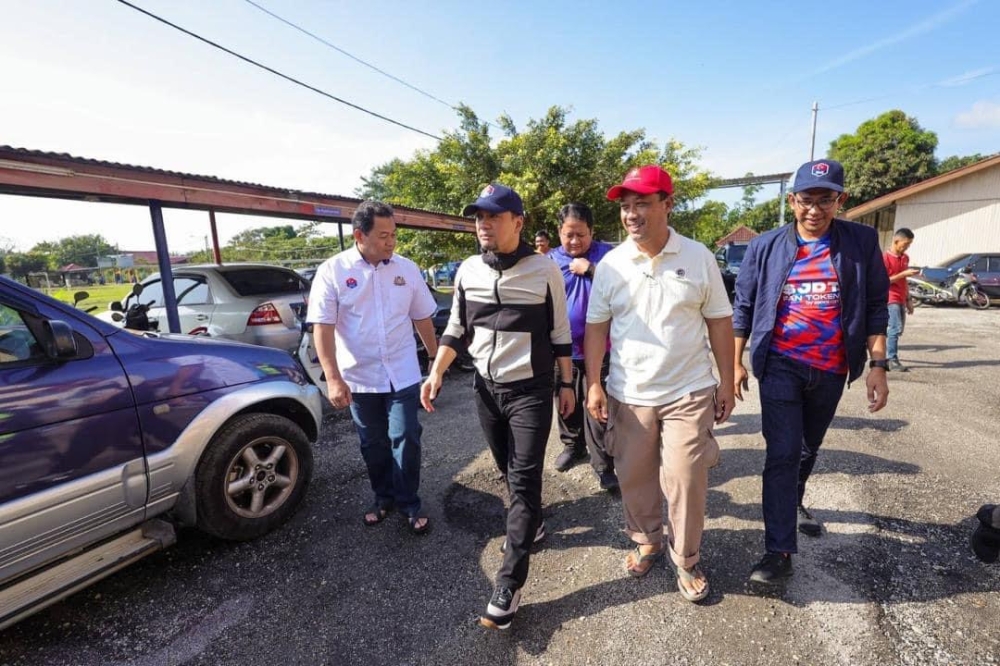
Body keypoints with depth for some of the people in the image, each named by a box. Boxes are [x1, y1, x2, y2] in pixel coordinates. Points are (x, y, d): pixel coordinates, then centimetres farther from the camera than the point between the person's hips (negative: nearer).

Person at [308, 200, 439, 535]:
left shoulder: (407, 268, 0)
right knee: (373, 444, 15)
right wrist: (333, 378, -18)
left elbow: (422, 318, 8)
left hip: (402, 374, 1)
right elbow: (322, 327, -11)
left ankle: (409, 502, 23)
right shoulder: (332, 270, -7)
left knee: (405, 440, 3)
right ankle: (383, 497, 36)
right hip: (359, 377, 0)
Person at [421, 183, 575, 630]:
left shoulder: (545, 270, -10)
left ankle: (509, 584, 11)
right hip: (486, 389, 5)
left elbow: (559, 334, -3)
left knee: (524, 480, 0)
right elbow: (457, 330, 7)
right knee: (509, 472, 19)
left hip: (531, 391, -4)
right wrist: (437, 372, -3)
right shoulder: (468, 271, 0)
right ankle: (530, 524, 47)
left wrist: (566, 384, 1)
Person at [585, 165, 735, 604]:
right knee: (634, 478, 14)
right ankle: (646, 541, 39)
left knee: (686, 481, 6)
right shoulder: (610, 264, -1)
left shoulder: (699, 257, -3)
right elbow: (596, 326, 1)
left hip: (688, 393, -1)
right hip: (627, 395, 2)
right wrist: (593, 384, -4)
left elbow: (719, 322, 2)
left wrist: (726, 382, 1)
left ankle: (686, 559, 30)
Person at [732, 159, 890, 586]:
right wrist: (736, 362, -2)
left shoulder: (862, 242, -1)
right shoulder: (765, 247, -4)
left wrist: (877, 365, -5)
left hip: (831, 370, 2)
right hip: (781, 366, -2)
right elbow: (743, 307, 0)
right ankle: (779, 551, 1)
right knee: (782, 454, -7)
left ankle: (794, 502, 47)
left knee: (809, 448, 20)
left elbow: (876, 307, 1)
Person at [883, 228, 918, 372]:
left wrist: (908, 301, 18)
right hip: (891, 299, -8)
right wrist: (904, 273, -20)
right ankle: (892, 360, -10)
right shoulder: (885, 258, -11)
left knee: (897, 330, 10)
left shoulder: (905, 258, 13)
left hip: (901, 300, 8)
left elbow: (904, 281, 18)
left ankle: (884, 354, 22)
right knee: (896, 328, -13)